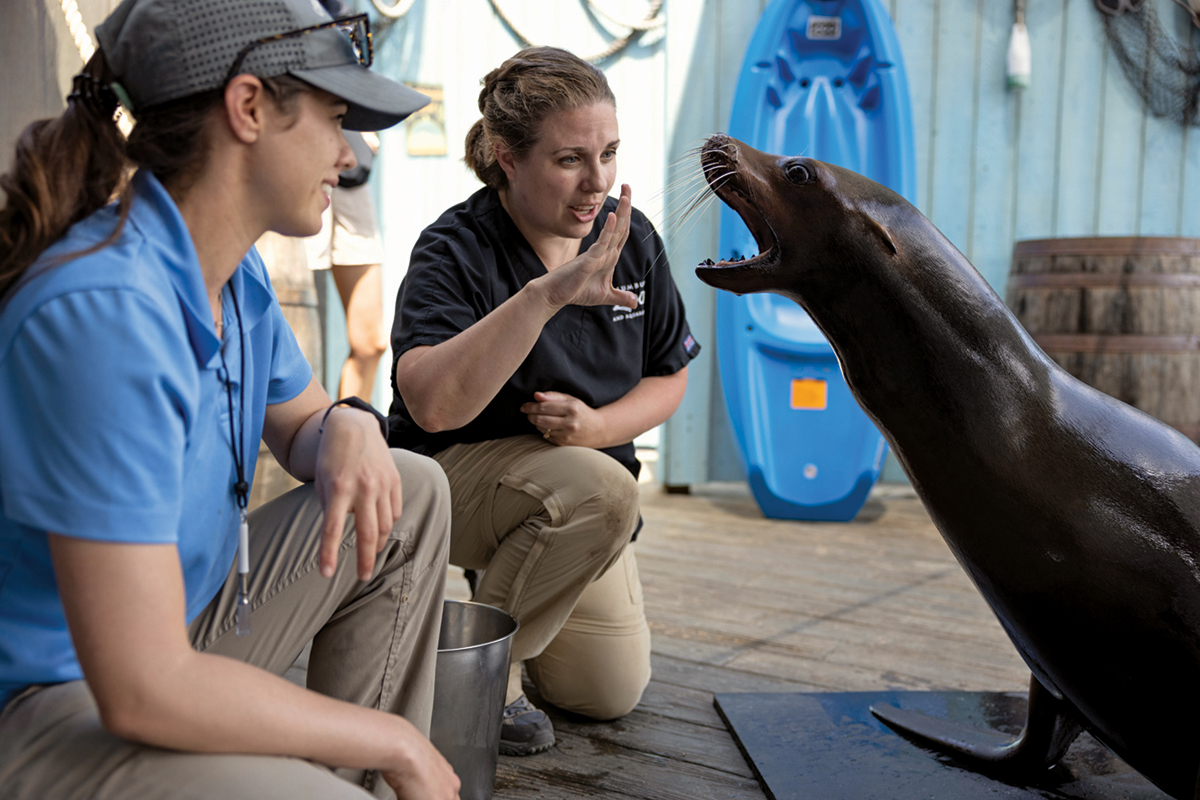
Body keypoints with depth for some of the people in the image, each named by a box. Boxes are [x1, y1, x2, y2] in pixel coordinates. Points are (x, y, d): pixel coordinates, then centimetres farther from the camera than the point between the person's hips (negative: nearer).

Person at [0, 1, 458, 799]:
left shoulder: (235, 272, 0)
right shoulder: (106, 311, -28)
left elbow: (297, 422, 19)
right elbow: (145, 692, -31)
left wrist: (349, 426, -8)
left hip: (167, 623, 10)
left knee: (414, 494, 8)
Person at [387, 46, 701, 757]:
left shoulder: (631, 237, -5)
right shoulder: (456, 251, -22)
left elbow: (669, 376, 5)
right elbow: (432, 405, -39)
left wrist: (596, 425, -17)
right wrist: (545, 293, -47)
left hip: (583, 467, 6)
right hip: (456, 471, -5)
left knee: (612, 694, 5)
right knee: (600, 489, -37)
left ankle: (501, 582, 32)